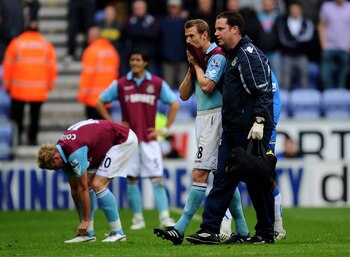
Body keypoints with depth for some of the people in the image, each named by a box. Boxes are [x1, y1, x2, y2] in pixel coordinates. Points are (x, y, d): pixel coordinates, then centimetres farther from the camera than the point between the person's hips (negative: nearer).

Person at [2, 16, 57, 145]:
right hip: (39, 90, 1)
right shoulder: (46, 45, 2)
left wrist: (6, 84, 8)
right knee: (35, 114, 7)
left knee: (17, 113, 8)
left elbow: (8, 64, -1)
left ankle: (16, 136, 2)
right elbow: (52, 66, 4)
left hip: (19, 88, -1)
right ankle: (32, 138, 6)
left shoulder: (16, 43, -2)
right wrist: (50, 84, 14)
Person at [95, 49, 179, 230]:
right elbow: (100, 103, 11)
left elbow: (174, 104, 10)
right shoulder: (120, 84, 3)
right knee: (131, 179, 0)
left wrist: (165, 129, 3)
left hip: (149, 139, -1)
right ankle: (138, 218, 8)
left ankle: (165, 218, -9)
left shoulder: (157, 84, 2)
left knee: (157, 179, -7)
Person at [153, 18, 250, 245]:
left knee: (200, 174, -11)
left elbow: (207, 86, -22)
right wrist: (192, 67, 4)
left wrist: (196, 65, -6)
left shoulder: (217, 57, -9)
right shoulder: (200, 58, 18)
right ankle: (242, 231, 10)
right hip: (203, 118, 10)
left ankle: (180, 229, -15)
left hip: (214, 116, -10)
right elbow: (184, 95, 16)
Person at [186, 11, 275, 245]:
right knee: (222, 179, 3)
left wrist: (259, 122, -23)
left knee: (258, 182, -1)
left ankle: (266, 233, 8)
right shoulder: (233, 56, 18)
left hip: (251, 131, -10)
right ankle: (210, 230, 1)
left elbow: (264, 90, -18)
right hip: (232, 130, 10)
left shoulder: (249, 55, -12)